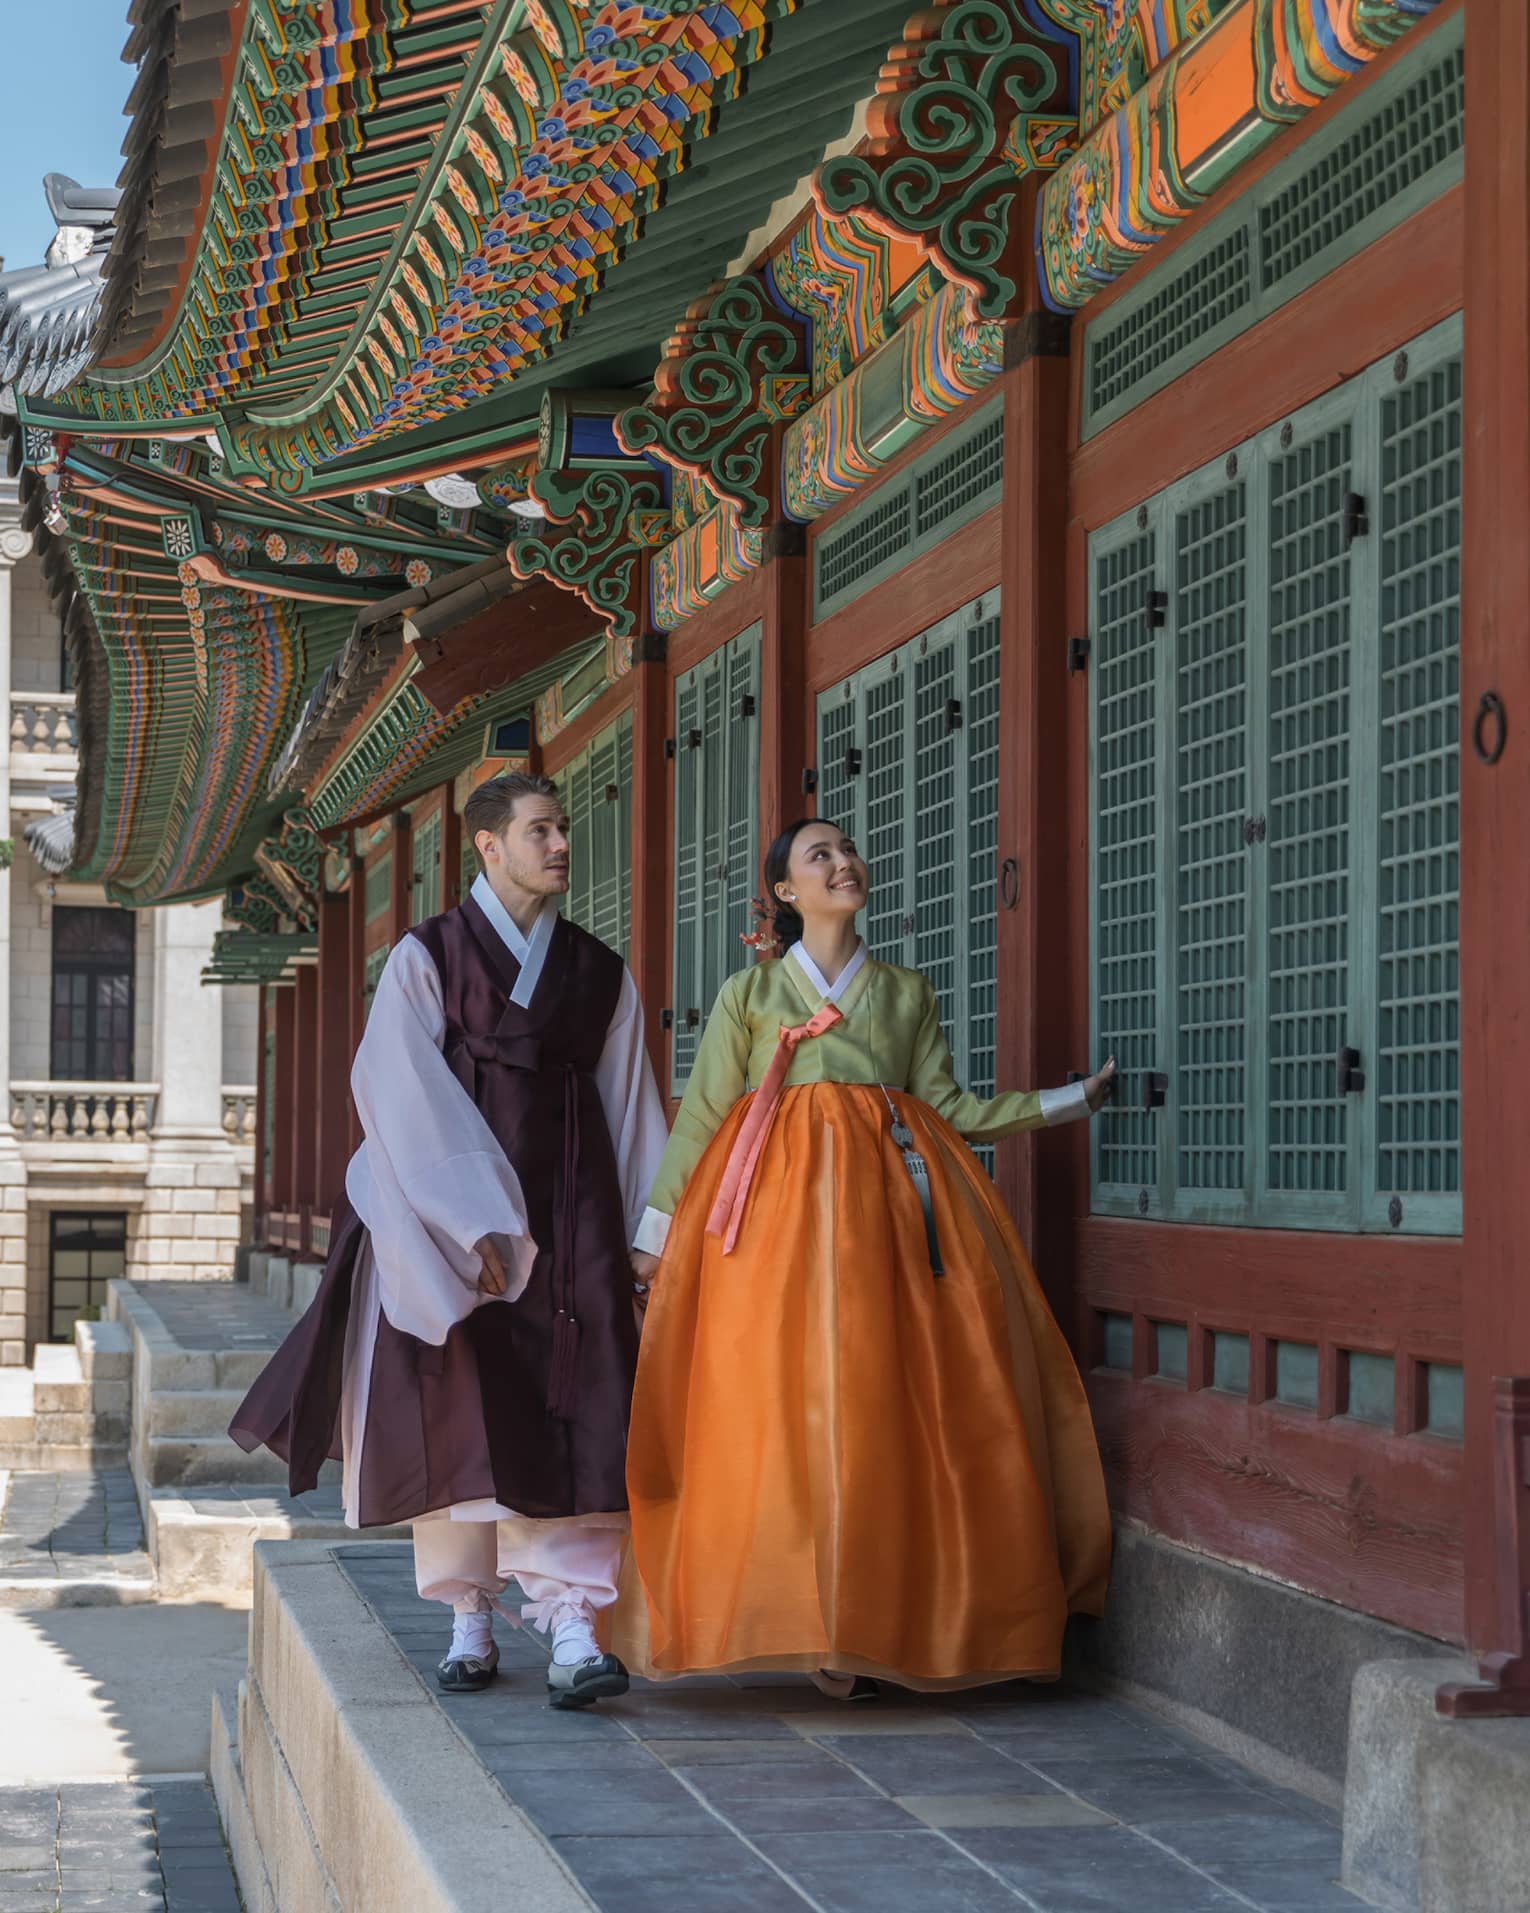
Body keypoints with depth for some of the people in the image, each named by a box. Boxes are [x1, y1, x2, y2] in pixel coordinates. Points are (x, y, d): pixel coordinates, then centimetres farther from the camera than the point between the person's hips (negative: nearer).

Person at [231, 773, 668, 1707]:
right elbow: (406, 1101, -7)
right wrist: (473, 1225, -15)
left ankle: (573, 1629, -15)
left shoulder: (602, 974, 11)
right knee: (461, 1409, -1)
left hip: (568, 1217, 2)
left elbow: (632, 1113, 12)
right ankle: (471, 1622, 11)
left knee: (576, 1417, -9)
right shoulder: (427, 957, 2)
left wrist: (651, 1240, 7)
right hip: (450, 1217, -2)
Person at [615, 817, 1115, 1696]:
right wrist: (655, 1232, 3)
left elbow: (951, 1110, 13)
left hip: (889, 1200, 2)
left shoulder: (909, 992, 17)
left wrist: (1072, 1098, 11)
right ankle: (805, 1622, -4)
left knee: (888, 1405, -6)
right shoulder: (750, 991, 11)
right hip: (781, 1200, -1)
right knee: (787, 1406, -9)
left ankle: (868, 1630, -2)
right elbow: (701, 1117, 9)